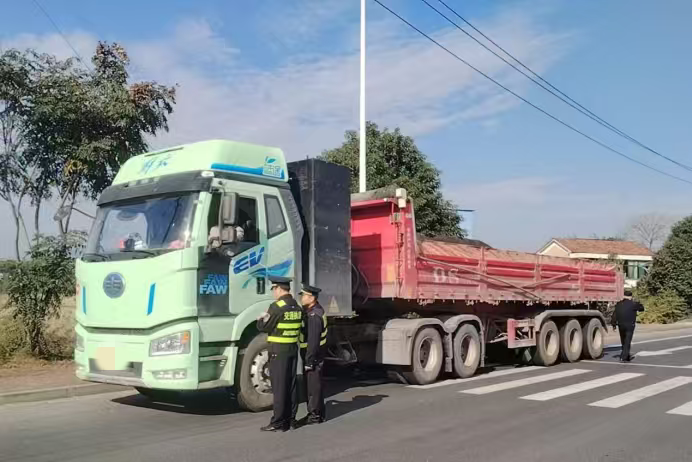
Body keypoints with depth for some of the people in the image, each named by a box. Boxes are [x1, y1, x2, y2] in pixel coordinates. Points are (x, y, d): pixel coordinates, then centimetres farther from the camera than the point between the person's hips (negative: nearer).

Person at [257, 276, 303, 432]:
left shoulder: (277, 307, -15)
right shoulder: (297, 307, 9)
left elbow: (264, 327, -12)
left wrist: (260, 319, 11)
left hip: (278, 351, -7)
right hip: (293, 349, 7)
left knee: (279, 387, -2)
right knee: (291, 385, 12)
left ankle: (278, 422, 1)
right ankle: (290, 419, 19)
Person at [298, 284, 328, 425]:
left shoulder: (314, 316, -22)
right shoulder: (313, 310, 11)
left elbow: (313, 341, -25)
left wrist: (309, 361, -23)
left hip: (313, 356, -10)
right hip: (312, 355, 10)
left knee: (313, 385, -2)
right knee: (312, 384, 17)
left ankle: (315, 414, 6)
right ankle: (318, 413, 26)